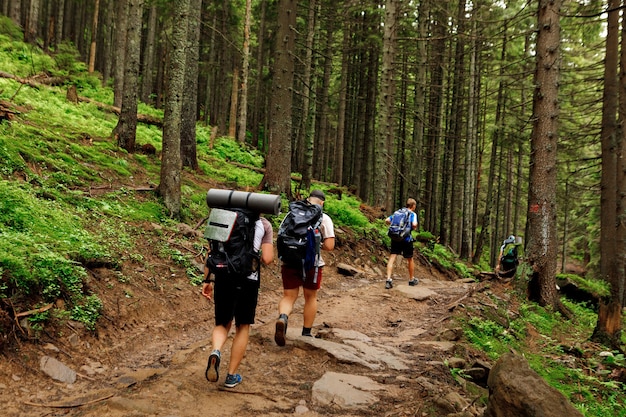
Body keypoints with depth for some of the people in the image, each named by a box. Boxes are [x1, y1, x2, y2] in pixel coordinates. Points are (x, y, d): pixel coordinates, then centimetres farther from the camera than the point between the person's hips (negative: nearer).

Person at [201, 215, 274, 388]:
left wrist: (207, 280, 8)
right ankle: (231, 376, 18)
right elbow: (267, 259, -4)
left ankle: (216, 352, -13)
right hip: (249, 279, -1)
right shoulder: (264, 224, 2)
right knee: (243, 327, 16)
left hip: (224, 277, 1)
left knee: (222, 324, 18)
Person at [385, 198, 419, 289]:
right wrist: (414, 228, 2)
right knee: (410, 259, 15)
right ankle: (412, 279, 30)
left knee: (392, 258, -2)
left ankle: (388, 279, -17)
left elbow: (387, 220, 7)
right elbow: (414, 224, -19)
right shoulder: (413, 214, -1)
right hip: (406, 239, -3)